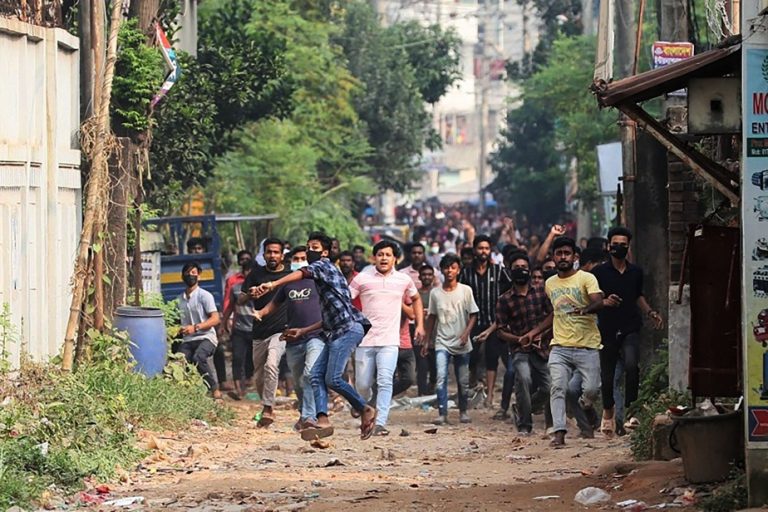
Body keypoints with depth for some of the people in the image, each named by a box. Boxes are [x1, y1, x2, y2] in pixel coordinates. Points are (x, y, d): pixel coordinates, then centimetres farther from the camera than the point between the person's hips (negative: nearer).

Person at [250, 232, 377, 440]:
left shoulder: (323, 265, -2)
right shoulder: (323, 276, 27)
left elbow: (303, 273, -25)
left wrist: (273, 285, -38)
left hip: (348, 328, -10)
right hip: (336, 332, 10)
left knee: (333, 378, -16)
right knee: (316, 375, -2)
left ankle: (365, 410, 0)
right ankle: (323, 419, -13)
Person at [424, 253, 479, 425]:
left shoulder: (465, 290, -1)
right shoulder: (435, 293, 4)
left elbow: (473, 315, 1)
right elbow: (432, 317, 12)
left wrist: (466, 333, -13)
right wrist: (426, 341, 12)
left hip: (461, 344, 0)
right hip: (442, 342, 0)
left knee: (463, 381, 7)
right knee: (441, 377, -15)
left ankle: (463, 412, 24)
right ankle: (442, 413, -17)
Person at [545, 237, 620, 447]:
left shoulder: (586, 279, -2)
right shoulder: (550, 284, 14)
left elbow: (598, 301, -19)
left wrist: (586, 309, -36)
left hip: (587, 346, -3)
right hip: (559, 347, 3)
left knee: (592, 389, -7)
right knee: (557, 387, -15)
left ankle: (585, 404, 29)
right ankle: (559, 433, -19)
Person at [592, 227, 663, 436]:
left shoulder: (636, 272, 9)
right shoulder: (599, 272, -1)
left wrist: (650, 312, 12)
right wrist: (605, 302, -17)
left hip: (630, 329, 1)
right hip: (608, 330, -1)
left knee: (631, 364, -25)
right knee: (607, 375, 6)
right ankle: (608, 413, 29)